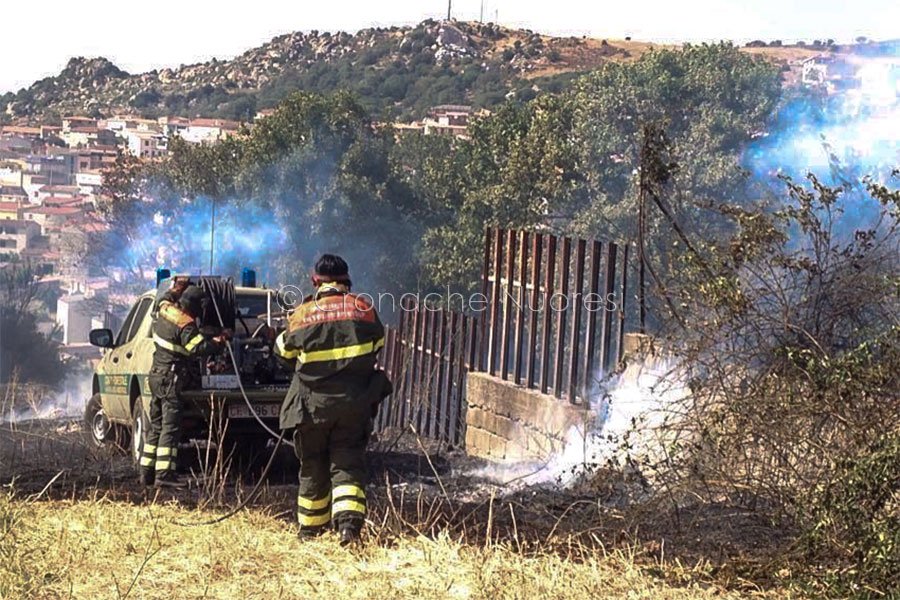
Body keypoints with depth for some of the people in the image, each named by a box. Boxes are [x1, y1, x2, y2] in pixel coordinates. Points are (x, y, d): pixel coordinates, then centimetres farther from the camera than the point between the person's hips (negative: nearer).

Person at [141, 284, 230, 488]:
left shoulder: (166, 309, 6)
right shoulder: (186, 324, -19)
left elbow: (167, 297, 29)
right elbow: (199, 348, -28)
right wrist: (221, 340, -20)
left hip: (157, 374, 9)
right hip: (170, 377, -9)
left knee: (156, 425, 14)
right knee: (171, 426, -10)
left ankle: (147, 471, 16)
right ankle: (164, 474, -16)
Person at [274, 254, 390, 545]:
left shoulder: (302, 314, -7)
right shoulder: (363, 309, -4)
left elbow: (284, 349, 9)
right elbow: (378, 344, 13)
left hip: (312, 404, 0)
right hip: (354, 404, 0)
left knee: (313, 466, 14)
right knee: (348, 464, 3)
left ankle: (311, 526, 25)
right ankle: (349, 520, -18)